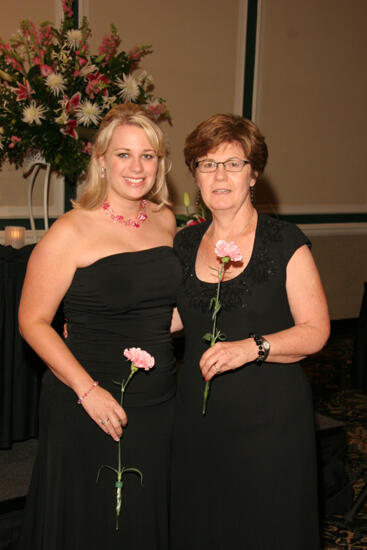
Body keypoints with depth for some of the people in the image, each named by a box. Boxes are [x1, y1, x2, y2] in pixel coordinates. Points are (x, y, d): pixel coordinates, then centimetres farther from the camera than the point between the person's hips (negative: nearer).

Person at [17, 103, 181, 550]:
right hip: (87, 411, -5)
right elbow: (32, 321, -12)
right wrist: (87, 389, -18)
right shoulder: (71, 232, -13)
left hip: (159, 402, 5)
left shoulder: (165, 221, 5)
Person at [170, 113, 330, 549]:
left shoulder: (284, 243, -7)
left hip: (268, 416, -4)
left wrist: (252, 347, -23)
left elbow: (316, 330, -8)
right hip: (198, 414, 4)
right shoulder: (186, 243, 6)